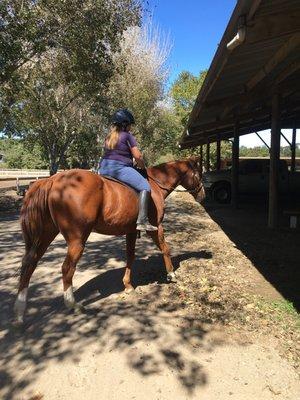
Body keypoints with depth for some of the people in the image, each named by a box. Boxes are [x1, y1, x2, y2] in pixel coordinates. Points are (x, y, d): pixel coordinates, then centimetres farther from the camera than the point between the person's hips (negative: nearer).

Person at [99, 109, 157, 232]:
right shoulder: (127, 135, -2)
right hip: (120, 168, -8)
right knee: (145, 186, -9)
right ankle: (142, 221, -20)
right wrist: (143, 167, 11)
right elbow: (138, 156, -6)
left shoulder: (109, 136, 20)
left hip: (103, 168, 8)